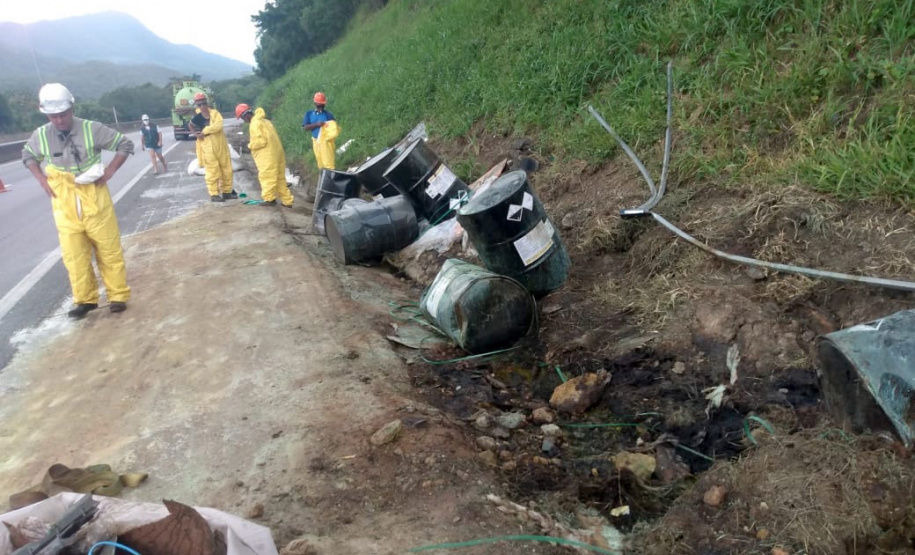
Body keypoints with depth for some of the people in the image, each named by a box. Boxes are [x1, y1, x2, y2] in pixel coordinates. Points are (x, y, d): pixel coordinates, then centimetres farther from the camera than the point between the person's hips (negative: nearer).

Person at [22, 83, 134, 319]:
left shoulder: (91, 129, -10)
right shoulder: (40, 136, -1)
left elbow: (125, 144, -1)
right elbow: (28, 156, 19)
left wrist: (109, 171, -9)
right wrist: (42, 179, 4)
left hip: (95, 200, -2)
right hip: (64, 204, 2)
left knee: (108, 250, 4)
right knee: (73, 255, 4)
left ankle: (118, 296, 15)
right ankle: (85, 299, 16)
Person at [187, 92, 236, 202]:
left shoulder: (215, 113, 0)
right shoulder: (197, 118, -1)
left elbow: (218, 125, -17)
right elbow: (191, 126, 18)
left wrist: (204, 131, -17)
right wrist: (196, 133, 1)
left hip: (221, 145, 2)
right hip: (208, 148, -2)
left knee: (226, 169, 8)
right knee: (213, 171, -3)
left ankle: (227, 191, 21)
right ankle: (214, 194, 3)